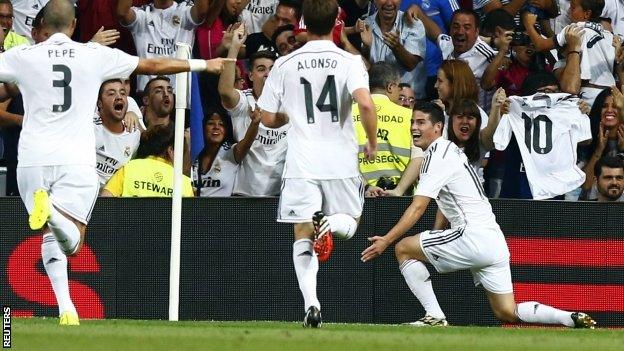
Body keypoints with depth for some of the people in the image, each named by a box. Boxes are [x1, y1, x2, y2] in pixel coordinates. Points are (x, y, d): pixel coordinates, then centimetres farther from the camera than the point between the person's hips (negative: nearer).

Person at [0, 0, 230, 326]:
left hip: (33, 160, 1)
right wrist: (203, 65, 28)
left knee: (51, 235, 14)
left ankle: (66, 309, -2)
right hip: (76, 161, -1)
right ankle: (52, 211, -35)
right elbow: (153, 65, 15)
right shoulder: (95, 55, 6)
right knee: (72, 242, -2)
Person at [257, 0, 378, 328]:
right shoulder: (349, 61, -3)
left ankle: (311, 304, -16)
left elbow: (268, 118, 8)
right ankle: (330, 223, -19)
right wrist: (372, 143, -2)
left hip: (301, 164, 1)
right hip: (341, 161, -1)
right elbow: (365, 104, -18)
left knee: (302, 237, 5)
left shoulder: (285, 65, 3)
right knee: (349, 224, 19)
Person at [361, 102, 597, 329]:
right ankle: (573, 319, -3)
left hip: (473, 237, -9)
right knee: (507, 313, 10)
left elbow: (418, 208, -15)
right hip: (495, 241, 9)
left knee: (403, 248, 2)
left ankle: (434, 317, -5)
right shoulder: (450, 150, 22)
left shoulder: (437, 153, -8)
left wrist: (386, 241, -15)